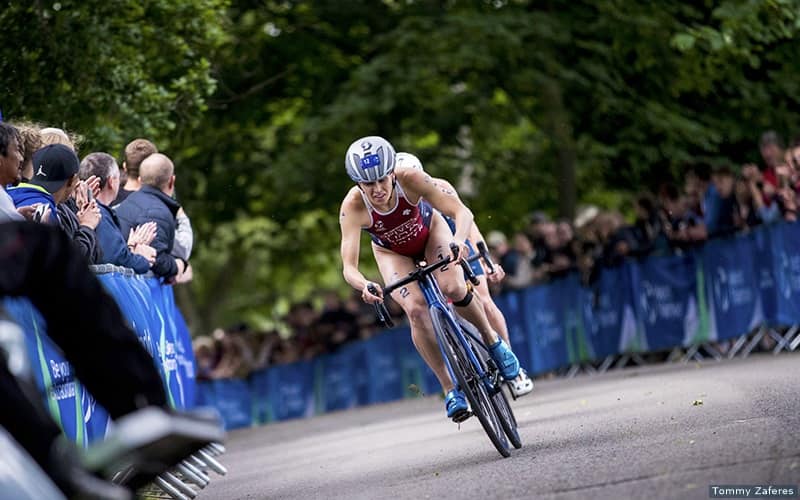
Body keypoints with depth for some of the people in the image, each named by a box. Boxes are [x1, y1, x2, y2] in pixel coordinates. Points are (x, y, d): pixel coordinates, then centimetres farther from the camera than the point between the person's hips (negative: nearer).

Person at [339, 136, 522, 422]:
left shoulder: (410, 180, -36)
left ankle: (492, 340, 4)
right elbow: (348, 266, -40)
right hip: (393, 252, 0)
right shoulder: (353, 207, -35)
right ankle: (450, 389, -9)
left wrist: (459, 240, -61)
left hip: (430, 232, 0)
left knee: (454, 288, -26)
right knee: (416, 310, -22)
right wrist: (364, 286, -62)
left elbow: (461, 211, -39)